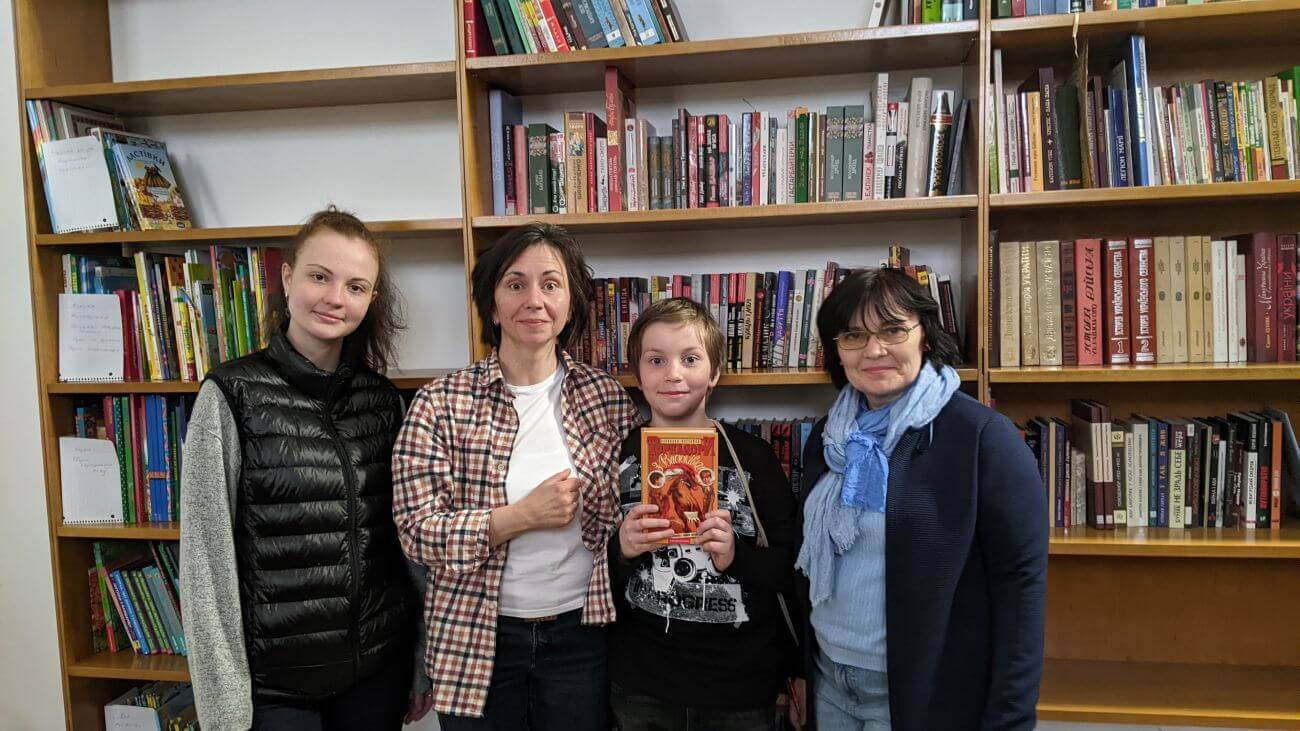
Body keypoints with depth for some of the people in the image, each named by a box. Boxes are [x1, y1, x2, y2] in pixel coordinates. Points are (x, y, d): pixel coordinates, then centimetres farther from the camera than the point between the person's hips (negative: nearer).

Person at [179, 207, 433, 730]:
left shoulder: (382, 398, 1)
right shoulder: (231, 395, -10)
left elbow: (406, 538, 7)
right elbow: (206, 557, -10)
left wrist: (424, 662, 9)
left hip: (380, 665, 4)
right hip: (275, 677, -4)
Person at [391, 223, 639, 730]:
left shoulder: (608, 397, -1)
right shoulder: (442, 403, -8)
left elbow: (631, 514, 8)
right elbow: (418, 532, -11)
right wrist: (525, 515, -21)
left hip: (580, 632, 2)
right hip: (476, 636, -1)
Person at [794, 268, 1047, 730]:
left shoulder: (982, 435, -14)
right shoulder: (827, 437, 4)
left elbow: (1020, 582, -14)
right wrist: (797, 669, 10)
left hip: (929, 691, -5)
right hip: (827, 680, 5)